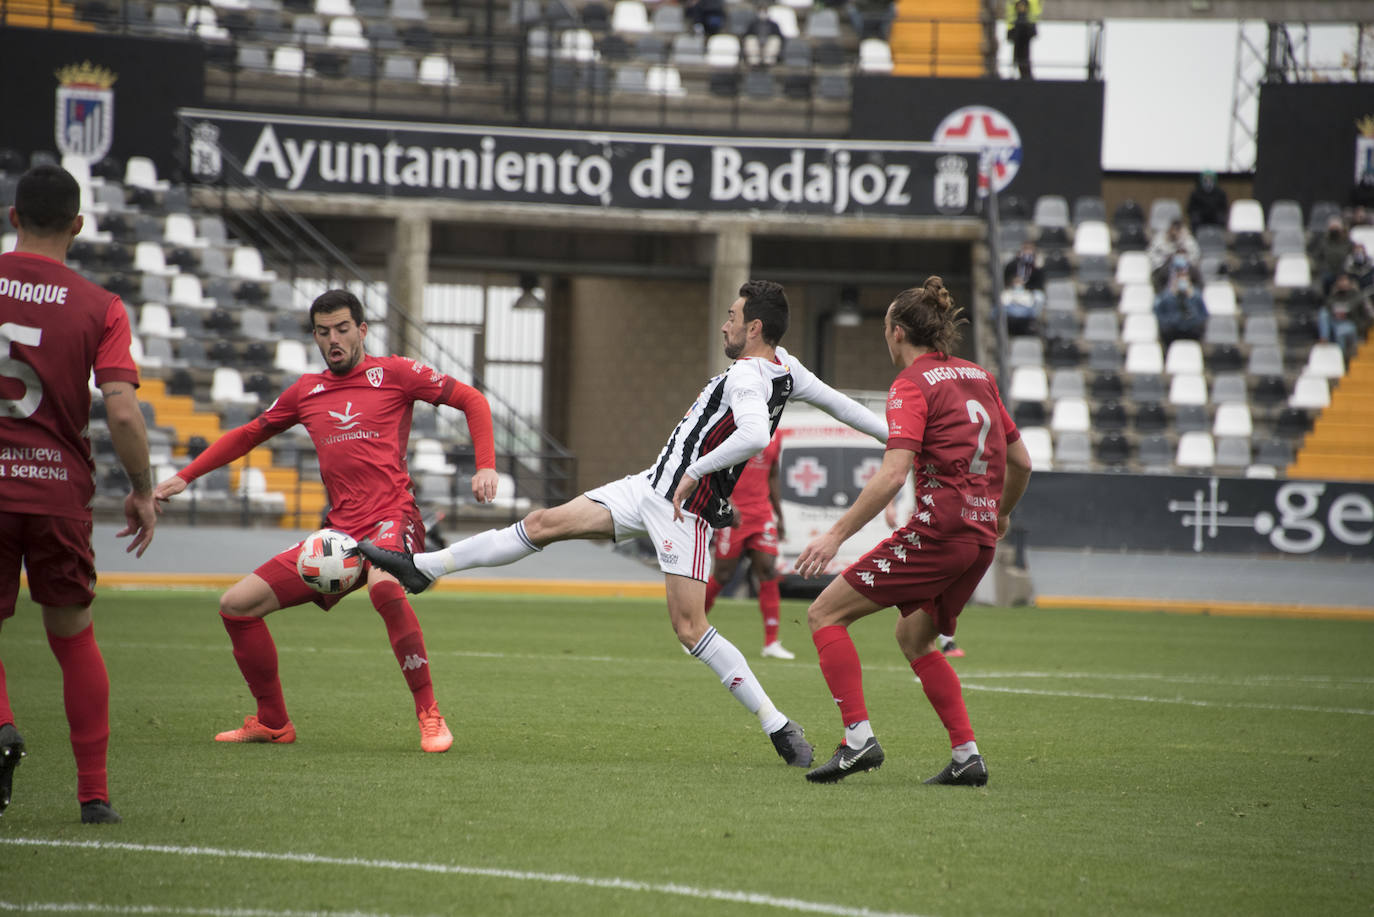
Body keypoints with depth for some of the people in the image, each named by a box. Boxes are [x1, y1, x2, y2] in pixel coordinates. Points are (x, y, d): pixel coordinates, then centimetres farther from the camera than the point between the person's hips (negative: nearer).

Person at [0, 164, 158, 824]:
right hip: (61, 490, 0)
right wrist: (143, 490, 2)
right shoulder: (99, 307, -3)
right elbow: (121, 411, -11)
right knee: (74, 640, 14)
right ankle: (94, 791, 13)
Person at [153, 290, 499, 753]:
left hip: (391, 519, -6)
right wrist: (184, 477, 22)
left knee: (383, 586, -40)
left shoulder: (393, 373, 3)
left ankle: (430, 717, -29)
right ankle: (272, 723, 18)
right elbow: (247, 435, 30)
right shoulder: (306, 391, 17)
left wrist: (485, 467, -8)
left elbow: (472, 400, 5)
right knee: (236, 605, 1)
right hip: (340, 532, 6)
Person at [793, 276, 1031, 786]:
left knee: (825, 613, -2)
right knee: (913, 638, 26)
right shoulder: (977, 377, 16)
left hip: (938, 530, -8)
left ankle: (859, 738, -14)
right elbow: (1021, 461, 22)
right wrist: (1001, 513, 40)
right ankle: (967, 757, 16)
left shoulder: (912, 385, -6)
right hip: (980, 538, 8)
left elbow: (893, 475, -18)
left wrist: (838, 534, -17)